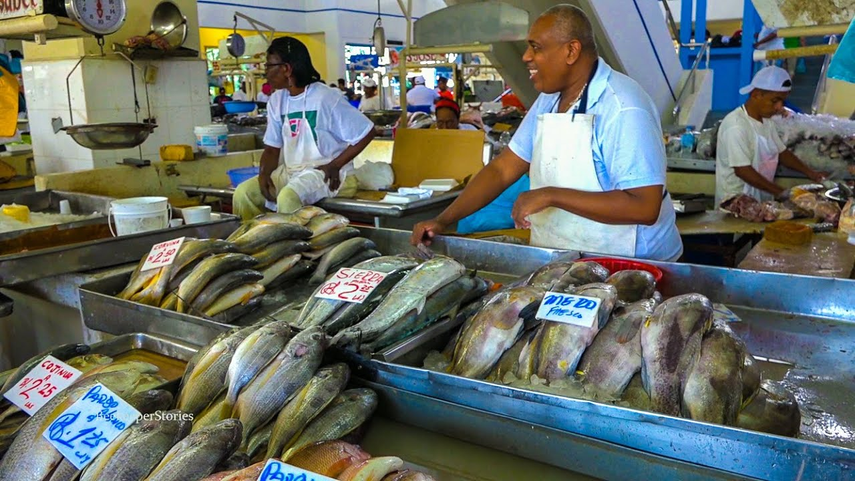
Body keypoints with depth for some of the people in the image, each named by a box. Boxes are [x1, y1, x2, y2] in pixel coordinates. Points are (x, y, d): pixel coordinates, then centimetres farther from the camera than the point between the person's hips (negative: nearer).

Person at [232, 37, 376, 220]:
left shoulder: (326, 98, -13)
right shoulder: (276, 100, 7)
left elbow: (366, 132, -12)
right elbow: (272, 148, 9)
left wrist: (335, 166, -16)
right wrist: (264, 173, -12)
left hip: (326, 173, -7)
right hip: (290, 171, 7)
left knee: (288, 198, -33)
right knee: (244, 193, -11)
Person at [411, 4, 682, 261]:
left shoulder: (623, 108, -19)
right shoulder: (548, 101, 6)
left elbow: (645, 207, -25)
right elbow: (503, 169, 6)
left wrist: (552, 196, -26)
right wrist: (443, 221, -3)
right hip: (557, 261, 7)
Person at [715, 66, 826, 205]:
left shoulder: (766, 121, 11)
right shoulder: (736, 125, -17)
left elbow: (781, 152, 21)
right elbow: (742, 170, -22)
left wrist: (811, 174, 8)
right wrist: (781, 193, -22)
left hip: (761, 201, 8)